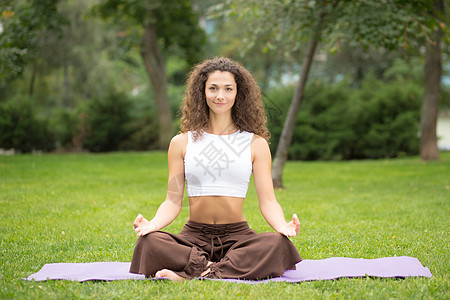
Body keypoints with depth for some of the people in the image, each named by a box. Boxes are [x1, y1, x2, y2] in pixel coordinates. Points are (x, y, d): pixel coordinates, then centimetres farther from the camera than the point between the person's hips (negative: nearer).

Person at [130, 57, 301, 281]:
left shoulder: (255, 144, 7)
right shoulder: (182, 143, 9)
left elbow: (267, 200, 1)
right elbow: (173, 201, 5)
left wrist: (283, 226, -20)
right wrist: (153, 224, -17)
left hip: (238, 236, 0)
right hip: (193, 236, 0)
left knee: (277, 243, -33)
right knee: (150, 241, -30)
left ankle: (190, 274, -33)